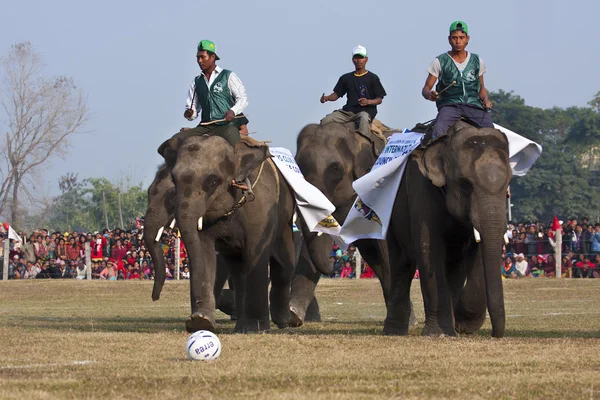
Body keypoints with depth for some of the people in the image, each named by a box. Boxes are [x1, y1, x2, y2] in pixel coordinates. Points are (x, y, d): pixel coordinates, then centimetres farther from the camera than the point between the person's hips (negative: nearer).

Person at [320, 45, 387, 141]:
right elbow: (336, 94, 20)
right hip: (348, 110, 5)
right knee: (325, 121, -19)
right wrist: (327, 98, -3)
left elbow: (379, 99, 6)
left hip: (366, 110, -5)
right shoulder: (346, 78, 20)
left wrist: (368, 102, -16)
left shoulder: (372, 78, 8)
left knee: (364, 118, -42)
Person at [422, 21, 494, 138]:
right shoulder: (440, 62, 6)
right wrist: (429, 95, -18)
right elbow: (426, 88, 7)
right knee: (438, 130, -35)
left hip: (473, 104, 2)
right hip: (449, 105, -2)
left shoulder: (477, 61, 15)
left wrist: (485, 100, 1)